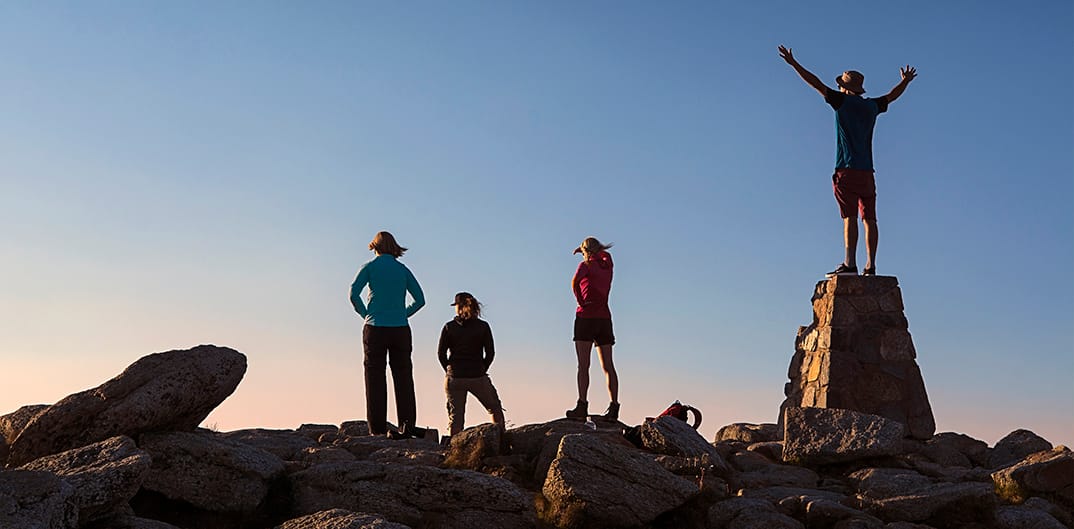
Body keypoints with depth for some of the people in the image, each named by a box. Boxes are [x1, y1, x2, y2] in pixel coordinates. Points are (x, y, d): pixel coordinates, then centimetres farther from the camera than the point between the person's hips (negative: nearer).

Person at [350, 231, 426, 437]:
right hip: (400, 329, 2)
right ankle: (407, 427, 1)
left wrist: (365, 314, 5)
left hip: (375, 328, -2)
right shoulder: (403, 269, 10)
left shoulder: (370, 267, 2)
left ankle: (377, 429, -1)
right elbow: (420, 300, 7)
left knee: (375, 378, 1)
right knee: (403, 377, 5)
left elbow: (354, 294, -8)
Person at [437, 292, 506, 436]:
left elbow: (441, 353, -1)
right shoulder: (483, 326, 0)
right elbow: (490, 353, -2)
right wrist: (481, 370, 8)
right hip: (478, 378, 0)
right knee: (496, 410, 16)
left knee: (456, 416, 7)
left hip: (454, 378, 1)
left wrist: (450, 371, 9)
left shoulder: (449, 327, 0)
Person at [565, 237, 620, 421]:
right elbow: (603, 253, 36)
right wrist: (587, 247, 35)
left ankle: (582, 406, -16)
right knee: (608, 366, 4)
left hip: (586, 316, -6)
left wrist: (580, 301, -8)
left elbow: (574, 282, -20)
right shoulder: (607, 264, 13)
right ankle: (614, 407, -1)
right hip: (605, 317, 6)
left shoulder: (586, 265, -3)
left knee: (583, 365, -9)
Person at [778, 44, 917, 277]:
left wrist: (793, 63, 5)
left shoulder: (843, 101, 0)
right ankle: (870, 266, -3)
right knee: (869, 218, 1)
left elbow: (816, 83, -1)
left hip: (847, 169, -5)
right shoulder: (872, 106, 14)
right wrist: (905, 81, 53)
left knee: (850, 217, -11)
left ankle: (850, 264, -16)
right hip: (867, 170, 5)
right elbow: (892, 95, 34)